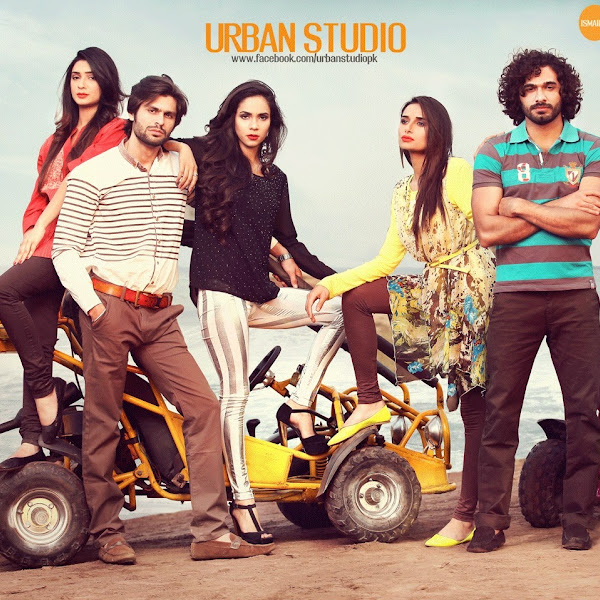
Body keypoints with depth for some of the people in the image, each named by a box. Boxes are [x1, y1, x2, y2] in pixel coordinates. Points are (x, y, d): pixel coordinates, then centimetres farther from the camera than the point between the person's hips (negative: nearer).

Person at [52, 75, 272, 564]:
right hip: (108, 308, -4)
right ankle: (107, 532, 11)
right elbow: (66, 249, -1)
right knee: (103, 421, -2)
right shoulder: (94, 173, 1)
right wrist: (92, 305, -14)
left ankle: (213, 533, -6)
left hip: (159, 315, 4)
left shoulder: (182, 169, 13)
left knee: (203, 405, -7)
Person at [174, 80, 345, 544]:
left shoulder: (275, 179, 17)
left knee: (342, 309, -5)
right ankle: (242, 501, -2)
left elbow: (288, 241, 23)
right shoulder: (208, 156, 1)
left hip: (260, 293, 6)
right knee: (235, 393, -7)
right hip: (220, 290, -6)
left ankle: (300, 404, 0)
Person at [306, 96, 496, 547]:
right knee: (355, 296, -1)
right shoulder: (403, 192, 15)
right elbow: (387, 261, 14)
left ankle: (469, 515, -1)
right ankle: (370, 403, 2)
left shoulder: (458, 172, -8)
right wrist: (331, 284, 7)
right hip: (434, 294, 7)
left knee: (474, 404, -4)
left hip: (472, 291, -7)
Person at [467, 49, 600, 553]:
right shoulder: (494, 152, 8)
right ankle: (491, 521, 4)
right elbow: (488, 229, -3)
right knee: (500, 410, -1)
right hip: (514, 294, -1)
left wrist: (521, 207, -7)